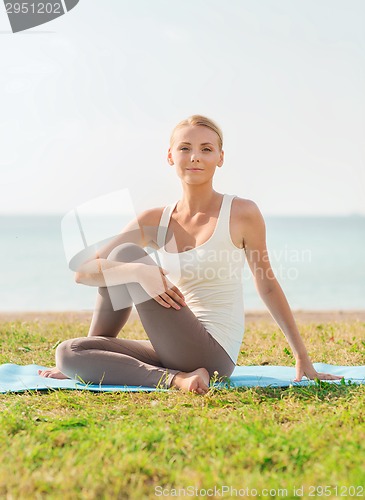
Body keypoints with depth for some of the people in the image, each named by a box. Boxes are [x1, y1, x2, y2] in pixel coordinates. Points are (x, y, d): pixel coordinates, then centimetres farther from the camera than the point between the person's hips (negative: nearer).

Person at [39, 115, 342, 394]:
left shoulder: (242, 213, -4)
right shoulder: (155, 221, 4)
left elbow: (267, 285, 7)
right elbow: (83, 272, -4)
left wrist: (302, 356, 9)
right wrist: (140, 271, -25)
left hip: (214, 355, -4)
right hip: (173, 351, 5)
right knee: (67, 352, -11)